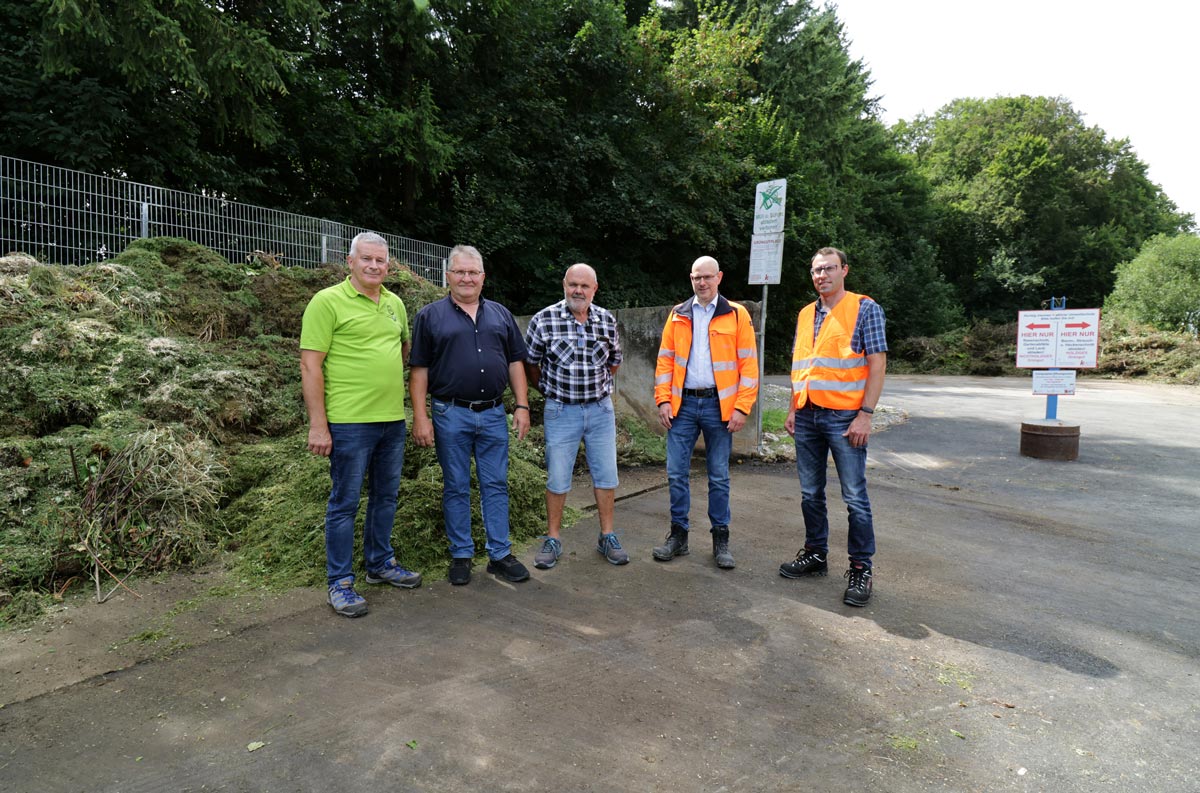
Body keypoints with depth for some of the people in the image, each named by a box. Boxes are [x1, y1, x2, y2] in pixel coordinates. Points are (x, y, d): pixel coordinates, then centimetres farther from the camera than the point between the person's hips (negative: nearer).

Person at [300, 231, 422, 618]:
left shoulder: (395, 303, 11)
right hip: (349, 422, -6)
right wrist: (318, 425, -15)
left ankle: (380, 563, 34)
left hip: (393, 419, 7)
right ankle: (339, 582, 16)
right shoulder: (327, 301, -8)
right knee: (345, 502, 3)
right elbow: (310, 365, -12)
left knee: (385, 496, 17)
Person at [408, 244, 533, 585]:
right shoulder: (431, 316, 2)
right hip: (451, 415, -2)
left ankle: (500, 554, 17)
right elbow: (419, 369, -2)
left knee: (496, 485, 7)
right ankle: (461, 555, 19)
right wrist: (420, 418, -8)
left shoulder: (500, 314, 11)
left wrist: (522, 406, 3)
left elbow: (515, 362, 11)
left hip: (494, 414, 3)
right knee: (456, 488, 7)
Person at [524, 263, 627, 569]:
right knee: (557, 479, 4)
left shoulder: (607, 320, 2)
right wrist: (550, 391, 9)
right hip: (561, 412, -3)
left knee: (606, 476, 8)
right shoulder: (544, 320, -8)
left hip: (601, 409, 3)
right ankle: (552, 540, 19)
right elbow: (529, 362, 3)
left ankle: (607, 537, 23)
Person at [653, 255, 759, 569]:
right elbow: (665, 360, 8)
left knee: (719, 476, 7)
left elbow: (748, 364, -3)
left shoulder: (736, 314, 0)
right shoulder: (678, 315, 8)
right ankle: (678, 535, 18)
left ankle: (720, 539, 20)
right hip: (683, 404, 2)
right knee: (676, 472, 4)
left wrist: (742, 407, -10)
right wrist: (664, 400, -1)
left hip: (719, 406, -2)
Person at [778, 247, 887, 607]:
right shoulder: (805, 314, 15)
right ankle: (815, 554, 27)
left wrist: (865, 414, -14)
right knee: (810, 493, 13)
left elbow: (877, 364, -7)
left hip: (844, 417, -6)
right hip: (807, 416, 6)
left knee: (855, 496, -1)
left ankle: (861, 568, 11)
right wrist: (793, 410, 13)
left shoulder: (865, 308, -2)